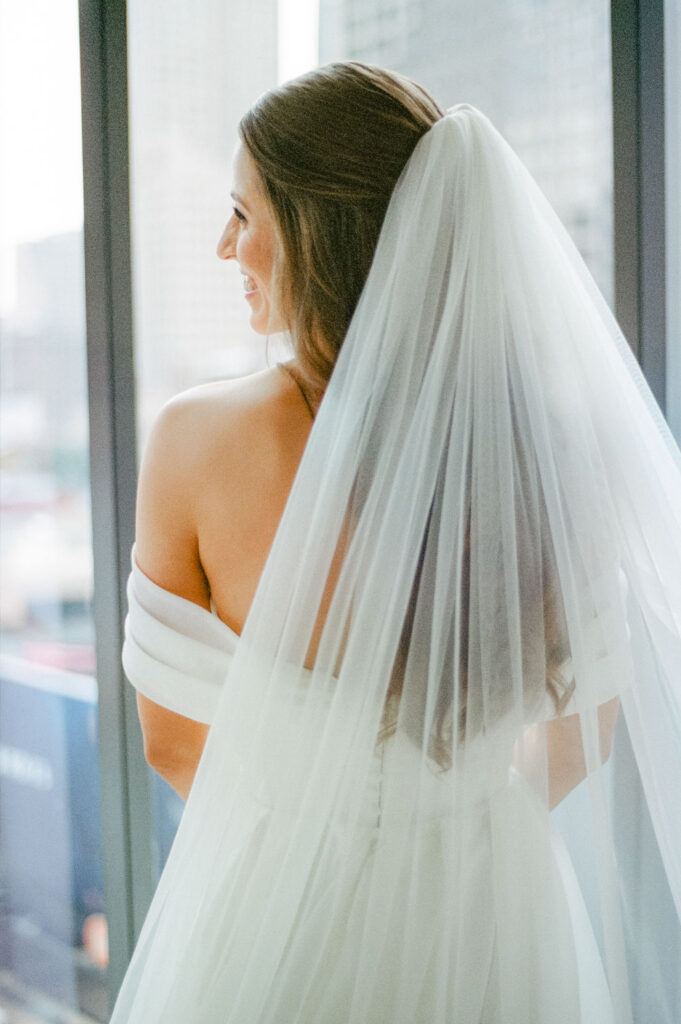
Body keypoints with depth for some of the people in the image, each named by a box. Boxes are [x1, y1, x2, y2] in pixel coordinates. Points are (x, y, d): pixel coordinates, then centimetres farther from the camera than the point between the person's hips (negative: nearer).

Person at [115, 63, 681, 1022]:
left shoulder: (197, 439, -19)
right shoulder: (557, 444, -13)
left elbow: (174, 739, -8)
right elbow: (589, 713, -1)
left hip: (277, 921, -1)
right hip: (499, 917, 2)